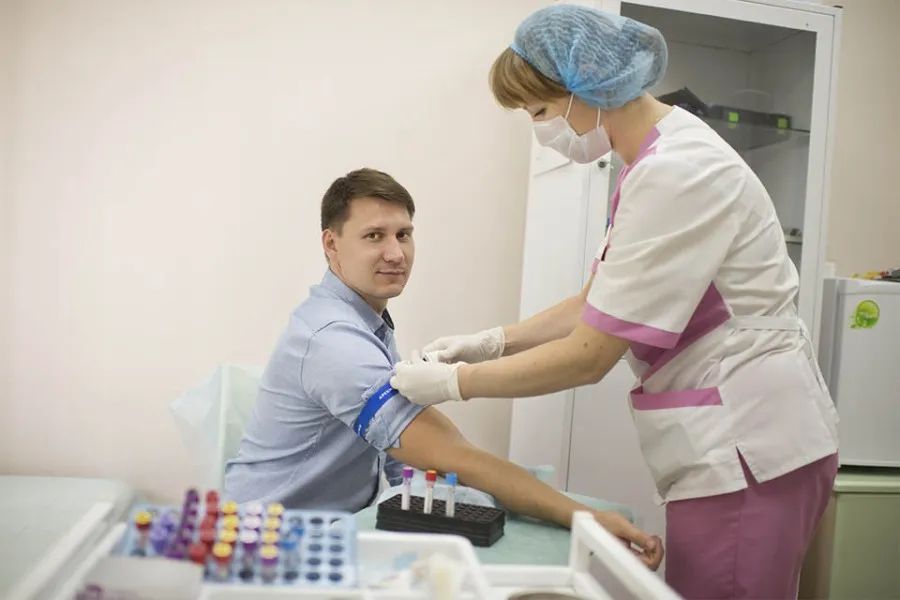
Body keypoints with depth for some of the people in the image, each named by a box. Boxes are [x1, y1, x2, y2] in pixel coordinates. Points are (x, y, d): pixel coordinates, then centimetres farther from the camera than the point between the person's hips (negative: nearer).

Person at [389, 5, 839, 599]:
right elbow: (601, 302, 14)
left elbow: (588, 356, -20)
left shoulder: (676, 173, -21)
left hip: (746, 446, -9)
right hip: (728, 440, 9)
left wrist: (451, 382, -11)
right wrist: (493, 341, 4)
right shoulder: (657, 159, 10)